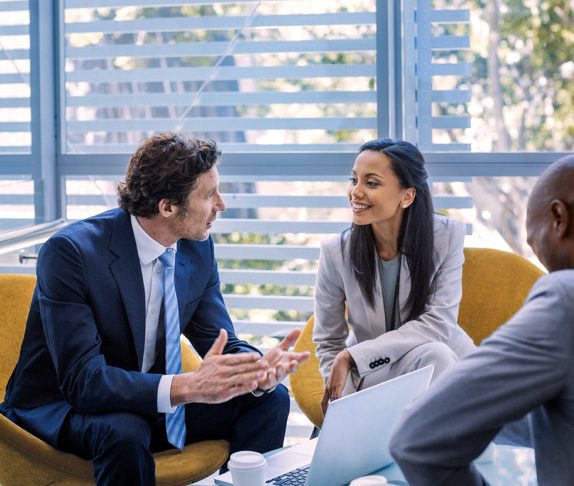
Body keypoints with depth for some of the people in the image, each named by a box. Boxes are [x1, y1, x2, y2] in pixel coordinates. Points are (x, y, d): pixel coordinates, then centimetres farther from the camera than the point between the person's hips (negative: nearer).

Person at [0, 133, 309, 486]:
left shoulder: (198, 248, -4)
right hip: (61, 409, -6)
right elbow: (81, 379, -31)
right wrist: (187, 387, -43)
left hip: (149, 402, 6)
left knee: (270, 398, -8)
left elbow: (220, 342, -1)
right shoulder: (70, 251, -24)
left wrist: (258, 370, -25)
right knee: (124, 431, -37)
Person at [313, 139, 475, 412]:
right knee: (431, 354, -31)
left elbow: (439, 323, -18)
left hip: (445, 360, 1)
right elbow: (328, 343, -2)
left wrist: (352, 355, -23)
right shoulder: (335, 252, -11)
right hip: (373, 371, -1)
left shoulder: (447, 236, -13)